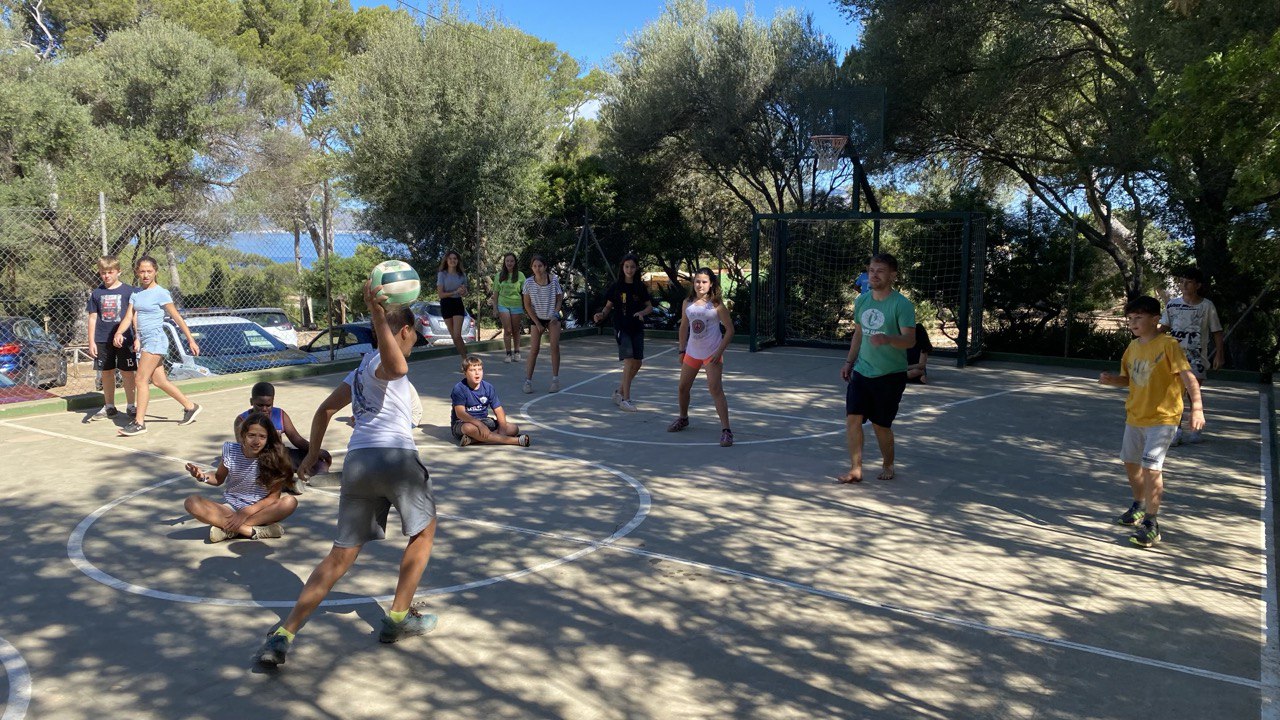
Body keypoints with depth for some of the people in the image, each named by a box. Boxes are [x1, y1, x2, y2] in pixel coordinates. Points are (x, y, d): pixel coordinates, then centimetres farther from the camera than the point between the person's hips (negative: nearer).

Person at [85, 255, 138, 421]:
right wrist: (91, 342, 4)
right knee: (106, 373, 10)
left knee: (127, 372, 1)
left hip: (124, 339, -3)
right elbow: (93, 317, 8)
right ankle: (109, 407, 21)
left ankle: (130, 406, 12)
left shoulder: (128, 291, -2)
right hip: (103, 340, 3)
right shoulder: (97, 293, 5)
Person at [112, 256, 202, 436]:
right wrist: (119, 333, -15)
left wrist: (191, 340, -5)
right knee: (159, 381, 12)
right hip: (143, 340, 8)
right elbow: (129, 317, 4)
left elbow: (177, 318, -6)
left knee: (141, 380, -11)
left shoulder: (161, 293, -8)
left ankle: (139, 423, -6)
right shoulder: (135, 293, 11)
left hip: (155, 339, -8)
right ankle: (190, 407, 25)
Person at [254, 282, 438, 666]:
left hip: (355, 461, 7)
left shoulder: (360, 370, 24)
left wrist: (313, 453, 44)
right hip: (395, 456, -7)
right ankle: (398, 618, 18)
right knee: (423, 531, 16)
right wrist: (379, 317, -38)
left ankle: (283, 636, 2)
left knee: (340, 556, 11)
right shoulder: (383, 360, -1)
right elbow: (397, 367, -28)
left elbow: (325, 410, 33)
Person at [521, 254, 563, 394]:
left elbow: (559, 299, 0)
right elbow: (527, 305, -6)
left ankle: (555, 379, 1)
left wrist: (555, 314, -15)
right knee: (534, 349, -5)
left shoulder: (554, 280, -13)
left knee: (555, 347, -8)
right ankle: (528, 380, 0)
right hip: (536, 318, 0)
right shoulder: (529, 282, -13)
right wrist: (538, 323, -8)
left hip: (552, 317, 0)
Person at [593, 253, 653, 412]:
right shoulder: (616, 286, -2)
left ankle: (620, 390, 26)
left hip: (637, 328, 4)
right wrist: (602, 315, -17)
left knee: (637, 362, 5)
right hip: (622, 328, -4)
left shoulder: (640, 287, 4)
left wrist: (641, 313, -12)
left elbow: (649, 306, 9)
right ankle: (625, 399, -10)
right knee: (628, 361, -14)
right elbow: (609, 306, 3)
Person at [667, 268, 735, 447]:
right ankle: (683, 418, 41)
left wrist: (719, 351, -17)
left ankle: (726, 430, -14)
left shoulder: (716, 304, -12)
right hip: (692, 352, 6)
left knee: (715, 389, -16)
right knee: (683, 387, 15)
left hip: (712, 353, -6)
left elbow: (729, 329, -10)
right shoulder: (688, 303, 3)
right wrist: (682, 350, 11)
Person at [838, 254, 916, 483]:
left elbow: (910, 339, -21)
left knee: (881, 425, 4)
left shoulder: (902, 304, -13)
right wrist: (849, 361, 15)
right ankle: (855, 469, 3)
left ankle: (887, 465, 30)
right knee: (852, 418, -6)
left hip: (890, 375, -5)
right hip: (861, 371, 5)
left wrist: (887, 339, -40)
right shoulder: (862, 300, 6)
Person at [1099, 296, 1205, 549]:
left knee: (1151, 468, -15)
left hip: (1162, 418, -8)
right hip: (1135, 416, 8)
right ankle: (1139, 507, 41)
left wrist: (1197, 407, -32)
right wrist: (1112, 379, -3)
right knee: (1131, 463, 18)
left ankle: (1151, 524, -5)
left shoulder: (1168, 345, -15)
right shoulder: (1133, 347, 6)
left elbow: (1189, 377, -21)